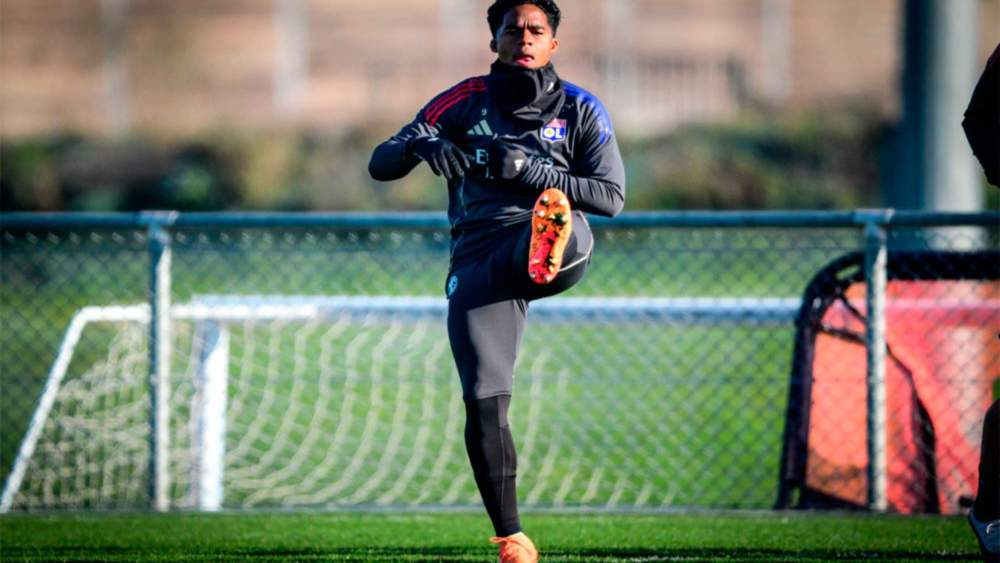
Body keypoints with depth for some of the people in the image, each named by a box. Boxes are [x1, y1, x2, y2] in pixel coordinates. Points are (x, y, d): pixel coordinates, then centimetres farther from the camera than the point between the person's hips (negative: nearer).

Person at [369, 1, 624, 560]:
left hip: (562, 252, 0)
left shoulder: (582, 110, 10)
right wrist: (423, 144, -16)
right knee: (484, 402, -11)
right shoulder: (467, 101, 11)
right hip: (478, 257, 1)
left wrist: (534, 171, -12)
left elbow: (612, 197, 1)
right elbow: (380, 164, 8)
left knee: (563, 225, -38)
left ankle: (548, 248, -73)